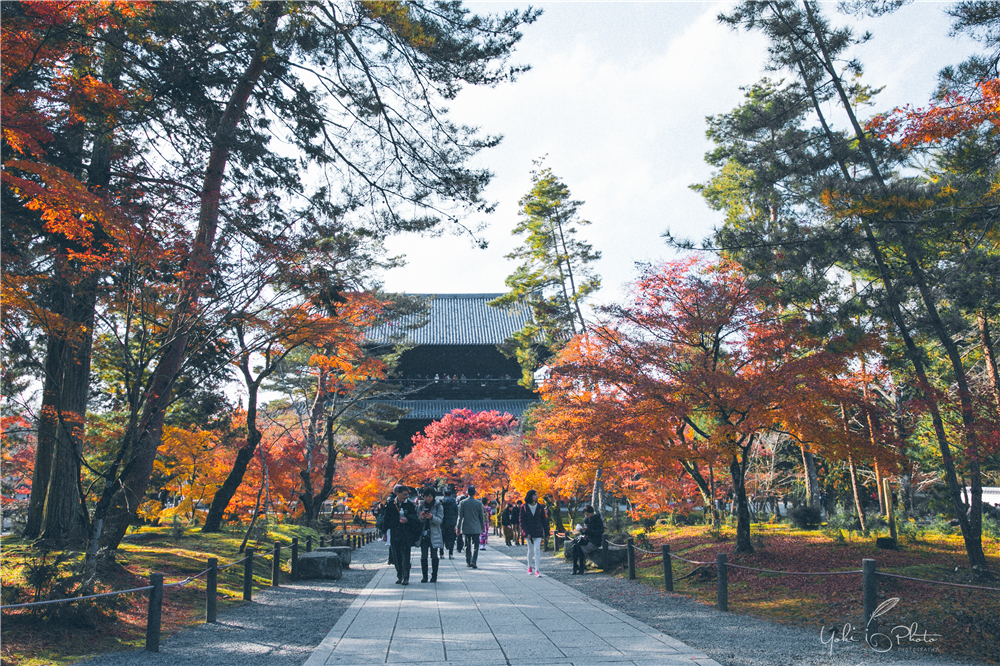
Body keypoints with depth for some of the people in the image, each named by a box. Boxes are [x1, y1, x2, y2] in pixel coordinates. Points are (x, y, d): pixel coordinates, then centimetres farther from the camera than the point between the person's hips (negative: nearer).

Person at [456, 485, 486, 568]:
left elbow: (460, 516, -3)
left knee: (467, 546, 12)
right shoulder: (479, 503, -4)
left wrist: (458, 528, 3)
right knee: (475, 545, 2)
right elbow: (482, 517, 3)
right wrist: (483, 526, 16)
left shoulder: (463, 503, -4)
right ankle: (473, 561, -13)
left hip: (466, 528, 1)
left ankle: (468, 562, 17)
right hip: (476, 528, -1)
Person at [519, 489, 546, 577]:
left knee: (537, 550, -9)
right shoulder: (524, 507, -4)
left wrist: (545, 531, 3)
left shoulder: (539, 507, 2)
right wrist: (526, 533, -11)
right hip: (528, 532, -1)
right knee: (531, 550, 8)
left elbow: (543, 519, 8)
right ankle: (530, 567, 28)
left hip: (538, 532, 1)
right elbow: (521, 521, -4)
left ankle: (537, 570, -11)